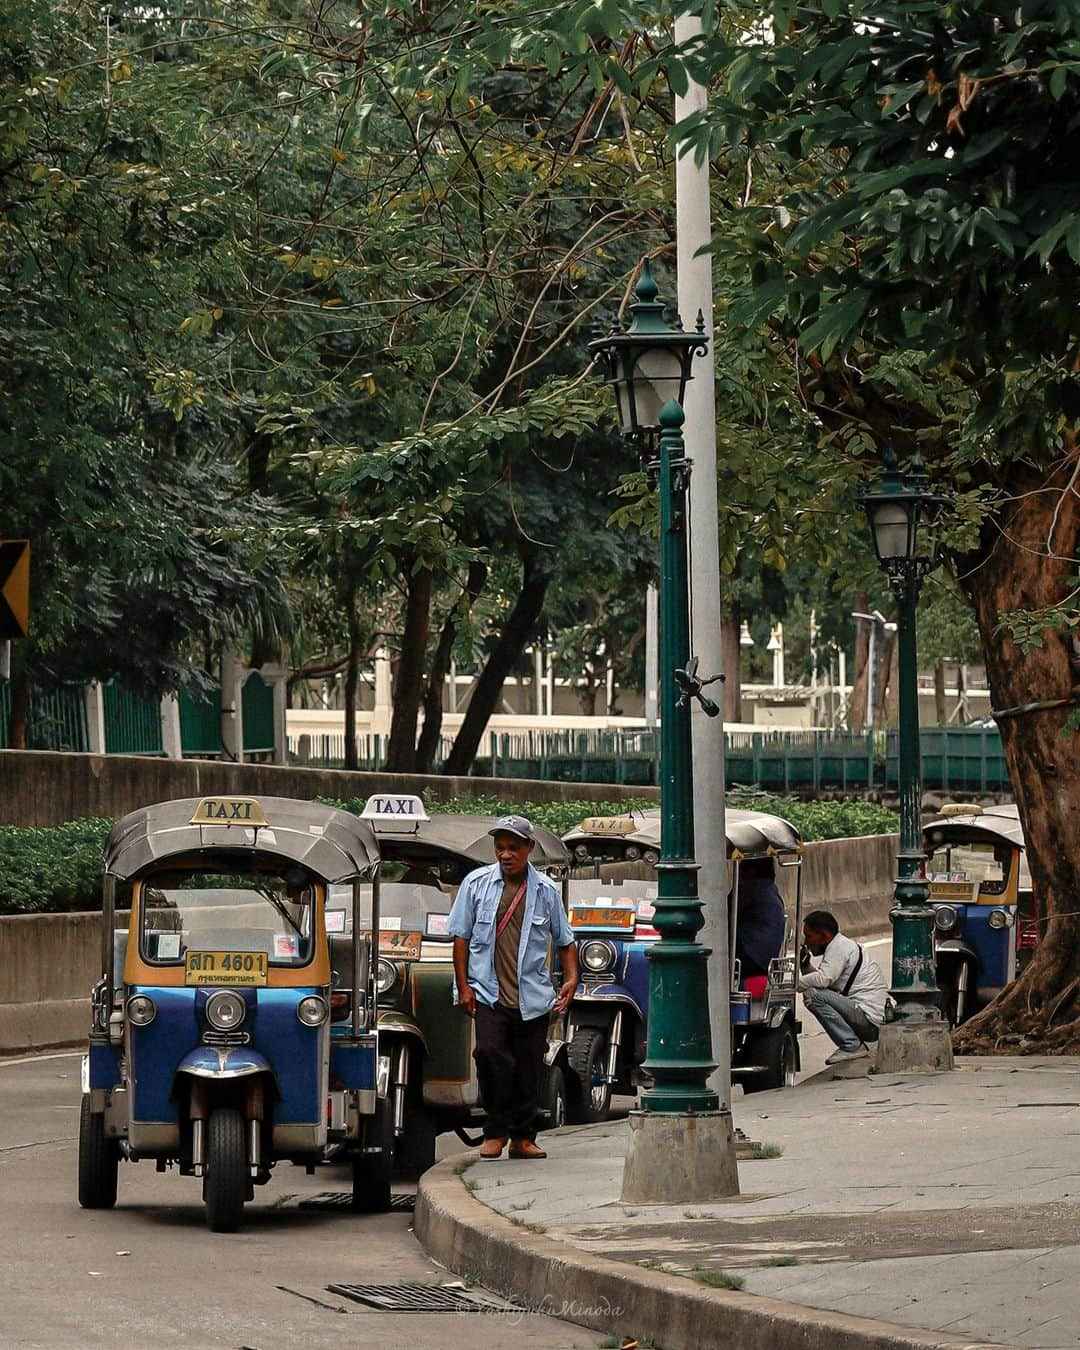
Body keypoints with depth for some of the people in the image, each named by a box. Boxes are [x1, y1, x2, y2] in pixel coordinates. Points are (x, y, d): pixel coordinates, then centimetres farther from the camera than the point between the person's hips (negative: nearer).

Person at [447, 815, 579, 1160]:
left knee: (529, 1067, 4)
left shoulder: (545, 890, 7)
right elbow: (461, 936, 6)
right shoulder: (477, 883, 4)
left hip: (533, 998, 2)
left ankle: (523, 1137, 18)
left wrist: (571, 978, 1)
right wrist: (463, 985, -1)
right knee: (490, 1054, -19)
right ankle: (495, 1131, -4)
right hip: (488, 992, -2)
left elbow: (564, 941, 16)